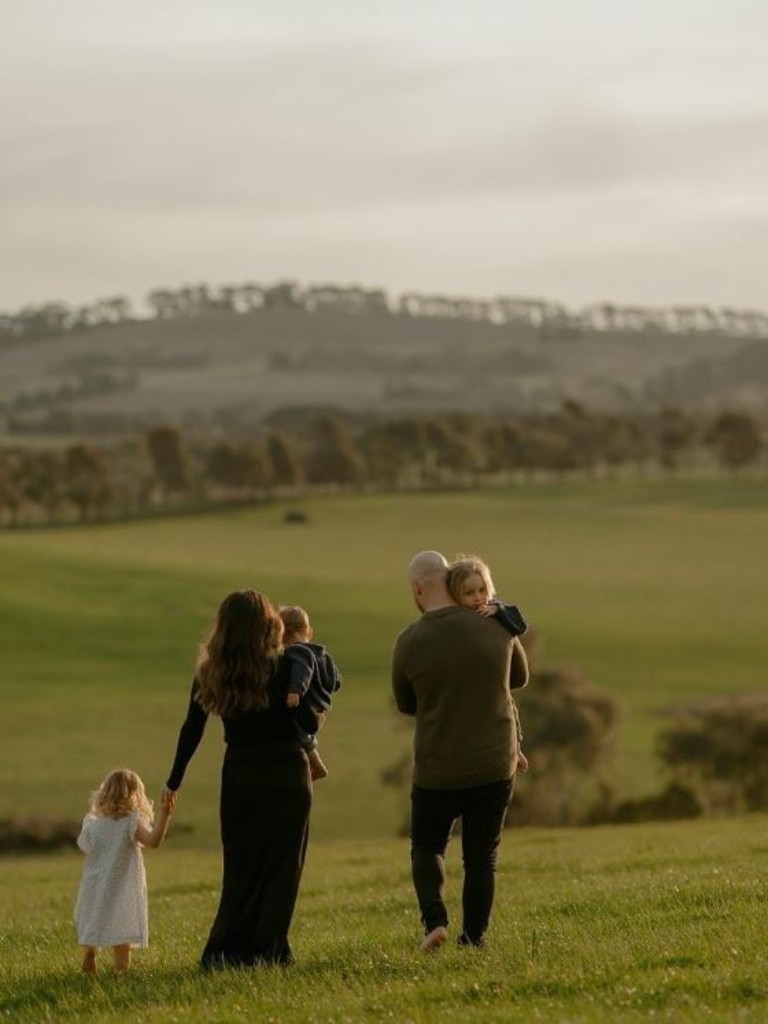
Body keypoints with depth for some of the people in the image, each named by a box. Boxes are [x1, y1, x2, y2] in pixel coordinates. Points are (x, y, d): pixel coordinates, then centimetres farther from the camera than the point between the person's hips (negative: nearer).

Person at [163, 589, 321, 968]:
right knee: (281, 866, 5)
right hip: (287, 776, -3)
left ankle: (225, 951, 11)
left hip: (238, 777, 3)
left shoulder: (209, 674, -1)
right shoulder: (284, 668, -11)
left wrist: (174, 782, 13)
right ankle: (267, 949, 1)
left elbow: (191, 731, 4)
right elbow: (309, 724, -11)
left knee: (240, 868, 14)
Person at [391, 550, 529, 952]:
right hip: (495, 767, 2)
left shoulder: (410, 642, -13)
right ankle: (473, 937, 14)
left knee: (427, 847, 17)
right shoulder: (495, 627, -6)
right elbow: (520, 677, 13)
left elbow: (405, 704, 4)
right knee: (482, 857, 14)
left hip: (437, 771, -1)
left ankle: (434, 919, -4)